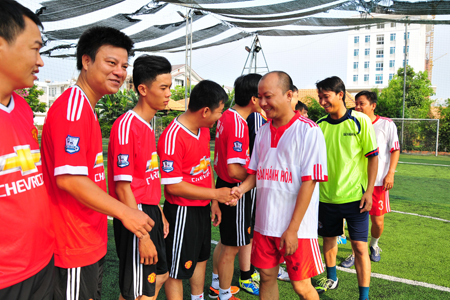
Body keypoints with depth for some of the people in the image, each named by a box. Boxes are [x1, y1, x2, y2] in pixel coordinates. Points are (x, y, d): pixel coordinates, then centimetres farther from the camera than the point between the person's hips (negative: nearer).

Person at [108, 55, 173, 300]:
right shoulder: (126, 126, -18)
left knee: (160, 275, 24)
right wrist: (142, 235, -21)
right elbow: (123, 187, -21)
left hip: (150, 212, 10)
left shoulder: (147, 125, 11)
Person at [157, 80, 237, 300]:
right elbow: (173, 186, -25)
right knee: (177, 271, 7)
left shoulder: (204, 130, 4)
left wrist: (214, 203, 12)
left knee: (200, 257, 26)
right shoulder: (172, 137, -24)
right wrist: (215, 193, -19)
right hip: (182, 212, -9)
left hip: (203, 209, 9)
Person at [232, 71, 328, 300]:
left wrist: (293, 229, -17)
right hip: (265, 223, 5)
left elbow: (308, 183, -15)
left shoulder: (308, 131, -12)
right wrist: (241, 189, -7)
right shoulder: (263, 131, 7)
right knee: (267, 277, 15)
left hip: (296, 228, -5)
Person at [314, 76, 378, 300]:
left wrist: (369, 191, -11)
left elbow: (373, 156, -5)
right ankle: (331, 278, 41)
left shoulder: (360, 121, -7)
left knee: (359, 246, 0)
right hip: (326, 196, 4)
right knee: (329, 239, 18)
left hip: (354, 196, -3)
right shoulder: (319, 125, 1)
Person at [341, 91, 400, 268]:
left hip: (378, 181, -2)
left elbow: (395, 150, 0)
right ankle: (355, 253, 17)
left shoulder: (387, 124, -3)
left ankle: (374, 245, 35)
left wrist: (390, 174, -9)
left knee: (378, 221, 5)